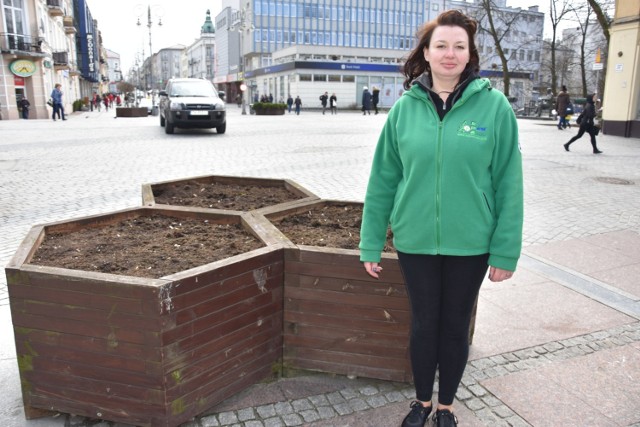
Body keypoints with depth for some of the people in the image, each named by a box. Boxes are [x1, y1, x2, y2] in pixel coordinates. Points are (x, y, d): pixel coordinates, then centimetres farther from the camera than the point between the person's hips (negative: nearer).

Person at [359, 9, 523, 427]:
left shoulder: (494, 105, -7)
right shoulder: (405, 107, -3)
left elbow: (508, 184, -5)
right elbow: (383, 179, 0)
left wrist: (505, 252, -5)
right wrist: (371, 244, 1)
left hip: (470, 243, -1)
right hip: (415, 241, 1)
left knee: (456, 326, 15)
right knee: (423, 323, 15)